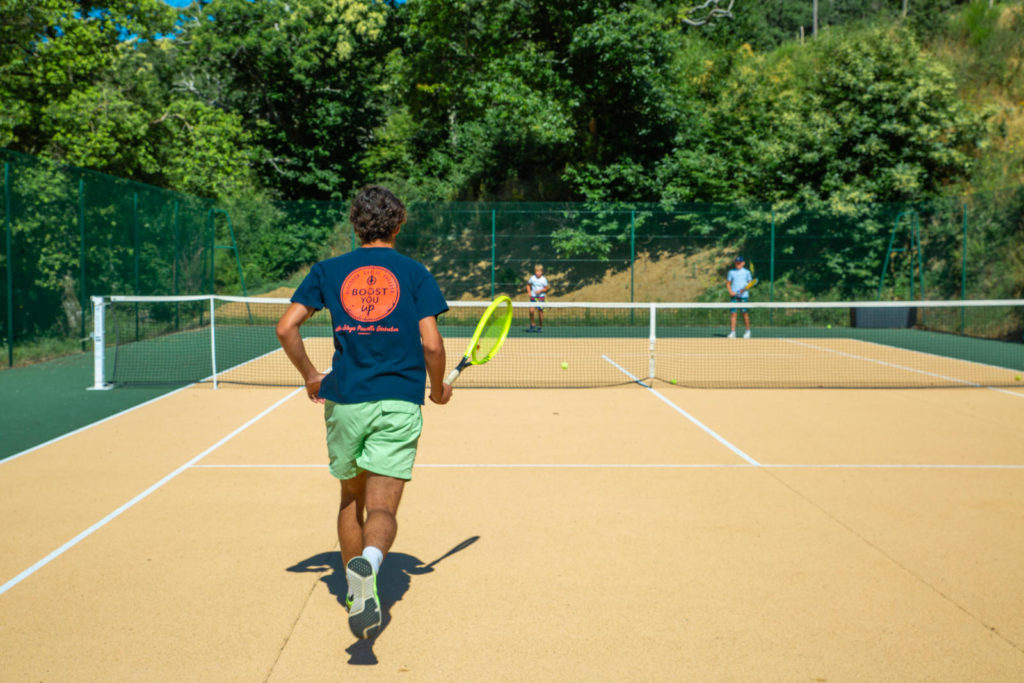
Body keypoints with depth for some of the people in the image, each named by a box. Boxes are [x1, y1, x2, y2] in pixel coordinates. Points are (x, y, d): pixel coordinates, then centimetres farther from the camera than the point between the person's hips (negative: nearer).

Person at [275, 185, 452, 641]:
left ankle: (356, 589, 30)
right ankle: (367, 563, -36)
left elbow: (286, 328, 1)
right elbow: (431, 344, -5)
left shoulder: (329, 271, 7)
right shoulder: (415, 273, 2)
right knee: (383, 508, -6)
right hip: (399, 403, -2)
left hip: (344, 402, 2)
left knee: (351, 500, 21)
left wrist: (309, 376, 15)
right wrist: (439, 389, 12)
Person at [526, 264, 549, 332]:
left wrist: (540, 291, -17)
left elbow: (546, 288, 0)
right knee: (531, 310, -13)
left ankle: (540, 327, 14)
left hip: (541, 296, -1)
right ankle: (532, 326, 1)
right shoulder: (532, 278, -1)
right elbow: (528, 285, 13)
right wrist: (529, 291, -2)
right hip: (533, 296, 1)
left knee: (540, 311, 0)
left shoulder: (544, 279, -6)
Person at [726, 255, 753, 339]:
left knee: (745, 313, -1)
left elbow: (750, 283, 5)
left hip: (744, 295, -1)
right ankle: (732, 332, -2)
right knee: (733, 313, -4)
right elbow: (728, 283, 11)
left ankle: (748, 331, 14)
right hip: (734, 295, 1)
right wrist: (730, 291, -6)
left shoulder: (747, 272, 5)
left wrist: (745, 288, -14)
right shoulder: (731, 272, 9)